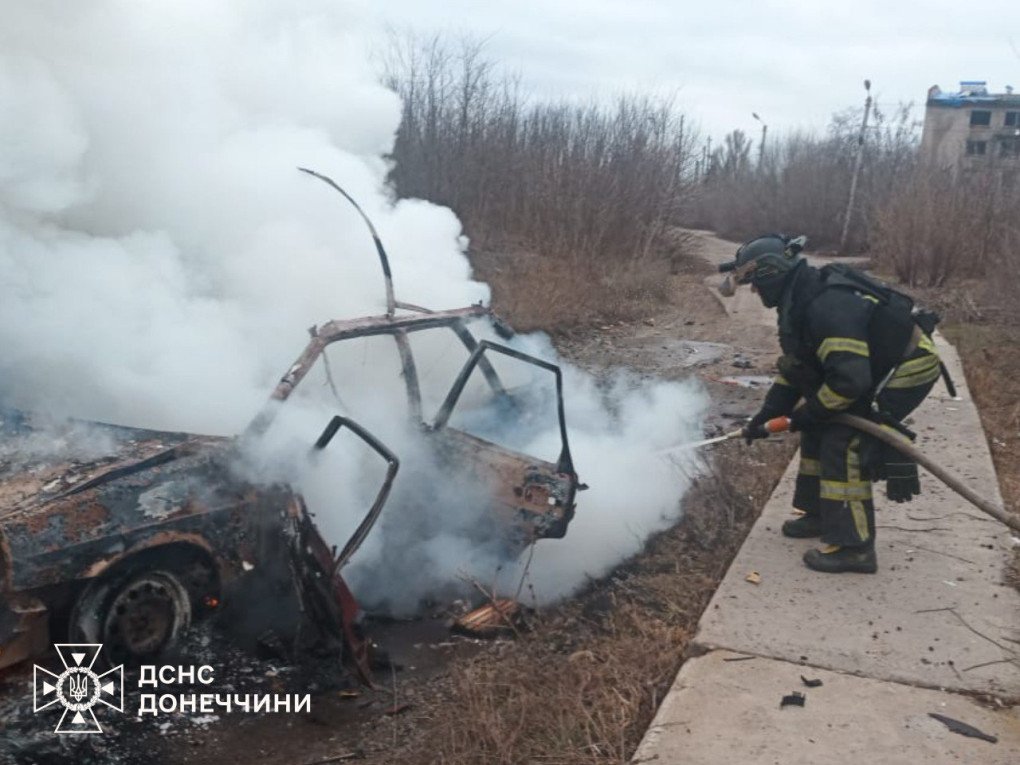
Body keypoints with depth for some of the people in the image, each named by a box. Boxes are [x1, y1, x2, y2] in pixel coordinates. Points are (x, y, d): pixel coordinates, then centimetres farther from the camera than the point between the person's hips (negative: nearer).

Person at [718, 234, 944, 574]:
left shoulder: (827, 306, -32)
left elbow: (849, 379, -35)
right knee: (818, 430, 13)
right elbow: (794, 368, 11)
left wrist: (809, 412, -20)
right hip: (875, 368, 10)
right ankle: (820, 515, 27)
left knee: (843, 443, -15)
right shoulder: (800, 301, 2)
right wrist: (767, 414, 7)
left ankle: (854, 547, -8)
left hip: (907, 369, -10)